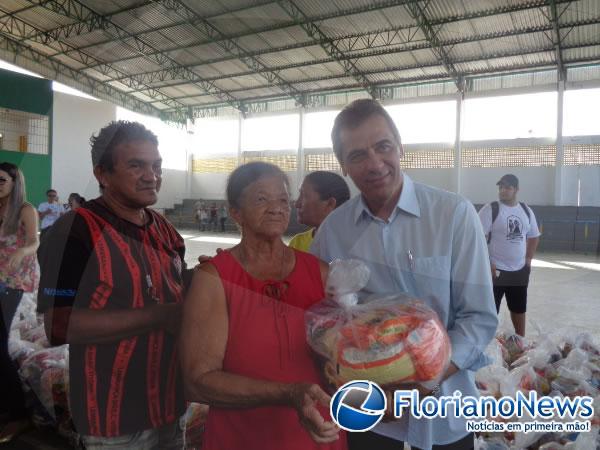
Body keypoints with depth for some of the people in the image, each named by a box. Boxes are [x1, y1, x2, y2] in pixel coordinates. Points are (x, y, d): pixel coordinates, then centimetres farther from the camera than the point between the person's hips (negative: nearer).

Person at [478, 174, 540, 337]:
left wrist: (528, 259, 9)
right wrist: (486, 264, -20)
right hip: (496, 270, -6)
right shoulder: (490, 209, -11)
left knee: (519, 308, 18)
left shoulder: (526, 211, 7)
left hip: (519, 270, 6)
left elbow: (534, 236, 19)